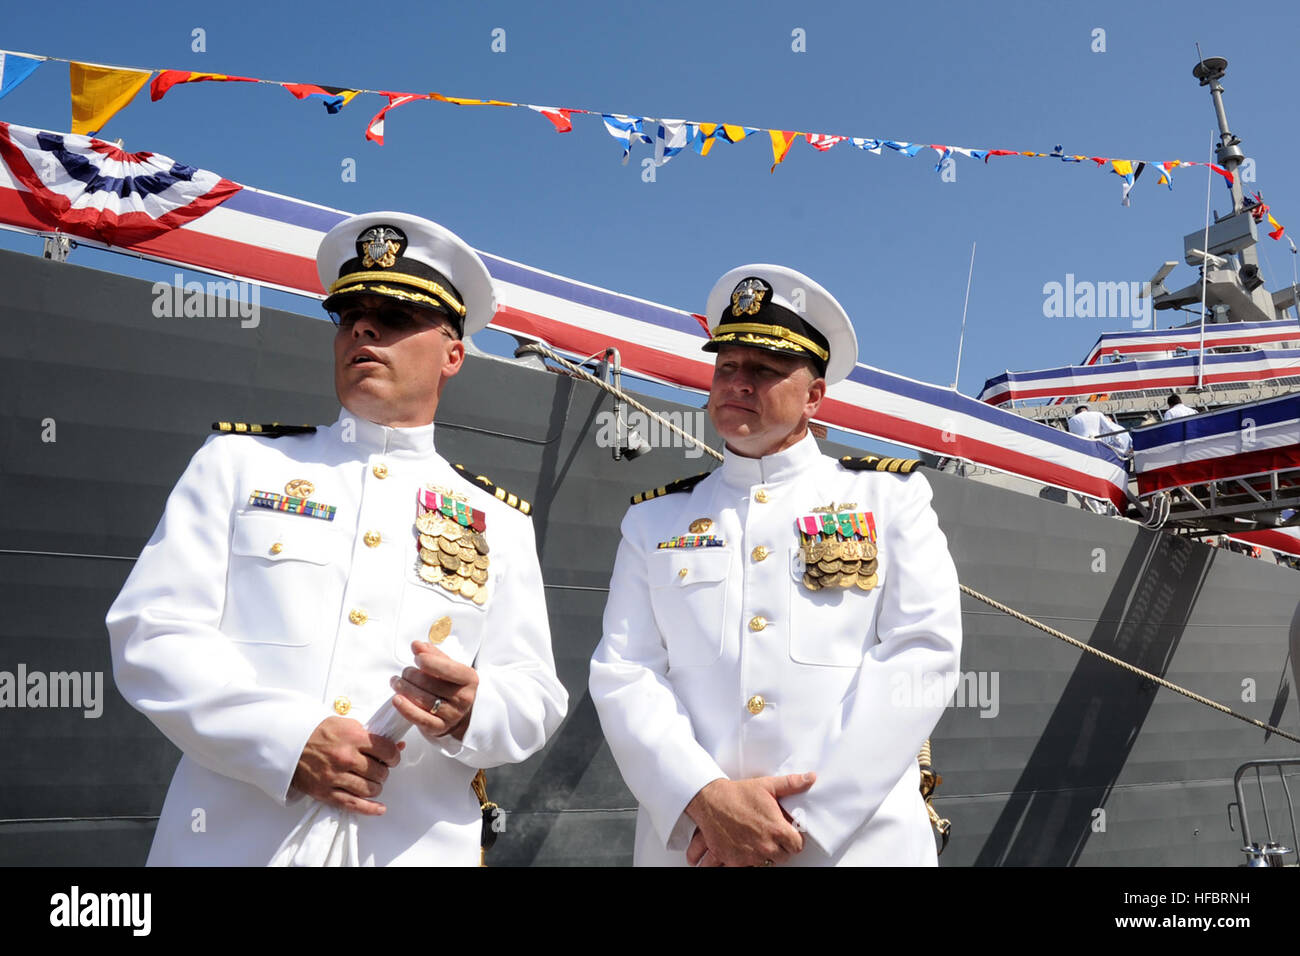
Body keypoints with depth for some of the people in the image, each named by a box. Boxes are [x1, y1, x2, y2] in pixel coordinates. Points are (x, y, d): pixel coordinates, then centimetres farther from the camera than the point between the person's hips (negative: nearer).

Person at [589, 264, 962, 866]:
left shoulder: (889, 497, 3)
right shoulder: (656, 519, 8)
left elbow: (922, 656, -7)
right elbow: (624, 675, 0)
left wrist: (800, 815, -16)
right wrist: (706, 798, -17)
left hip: (859, 840, -1)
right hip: (686, 844, 1)